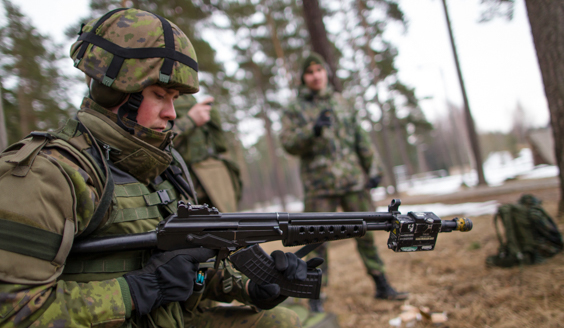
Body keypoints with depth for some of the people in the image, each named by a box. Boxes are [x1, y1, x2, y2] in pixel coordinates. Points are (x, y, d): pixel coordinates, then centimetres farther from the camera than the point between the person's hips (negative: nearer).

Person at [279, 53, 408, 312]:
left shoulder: (341, 103, 13)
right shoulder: (294, 110, 2)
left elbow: (361, 139, 15)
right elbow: (288, 144, -9)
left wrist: (372, 169, 10)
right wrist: (313, 130, -23)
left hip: (353, 181, 3)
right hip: (319, 186, -3)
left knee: (365, 233, 9)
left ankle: (382, 286, 21)